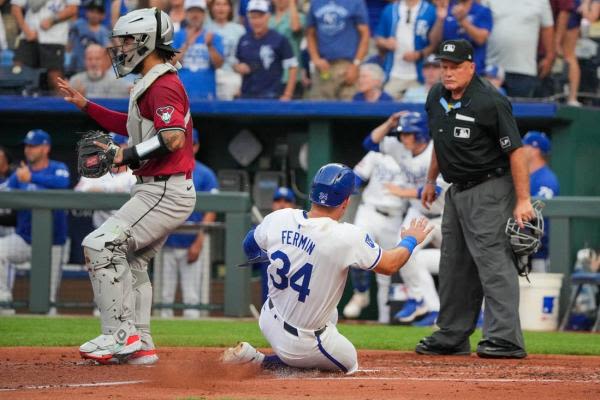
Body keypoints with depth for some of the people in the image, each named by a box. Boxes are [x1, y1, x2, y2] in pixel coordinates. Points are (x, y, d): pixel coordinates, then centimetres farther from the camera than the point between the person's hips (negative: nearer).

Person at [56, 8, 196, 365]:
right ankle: (140, 346, 19)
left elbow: (173, 138, -28)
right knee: (132, 261, 17)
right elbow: (131, 125, 32)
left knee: (101, 245, -15)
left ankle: (121, 336, -16)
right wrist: (84, 104, 28)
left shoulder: (163, 85, -16)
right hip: (162, 191, 11)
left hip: (165, 191, -11)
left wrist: (128, 156, -19)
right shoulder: (153, 84, 18)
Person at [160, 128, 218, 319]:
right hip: (167, 244, 2)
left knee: (192, 296, -3)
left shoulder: (205, 175, 2)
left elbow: (210, 212, -3)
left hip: (191, 245, -2)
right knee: (164, 296, 3)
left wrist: (199, 243, -12)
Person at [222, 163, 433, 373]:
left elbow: (250, 247, 11)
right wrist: (411, 240, 11)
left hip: (269, 322, 8)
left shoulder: (277, 219, -11)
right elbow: (389, 265, -9)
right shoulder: (347, 237, -24)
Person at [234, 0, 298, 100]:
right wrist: (237, 68, -2)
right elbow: (236, 65, 23)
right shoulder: (244, 40, 10)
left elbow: (293, 67, -2)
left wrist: (287, 95, -8)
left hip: (271, 96, -5)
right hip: (246, 96, 5)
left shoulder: (279, 40, -4)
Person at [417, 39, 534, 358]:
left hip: (489, 190, -9)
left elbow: (515, 150, -19)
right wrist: (431, 180, 26)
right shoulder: (436, 97, 6)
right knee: (454, 265, 12)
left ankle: (505, 338, -17)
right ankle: (452, 337, 20)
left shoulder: (489, 102, -19)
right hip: (456, 189, 9)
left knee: (493, 259, -14)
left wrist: (523, 200, -22)